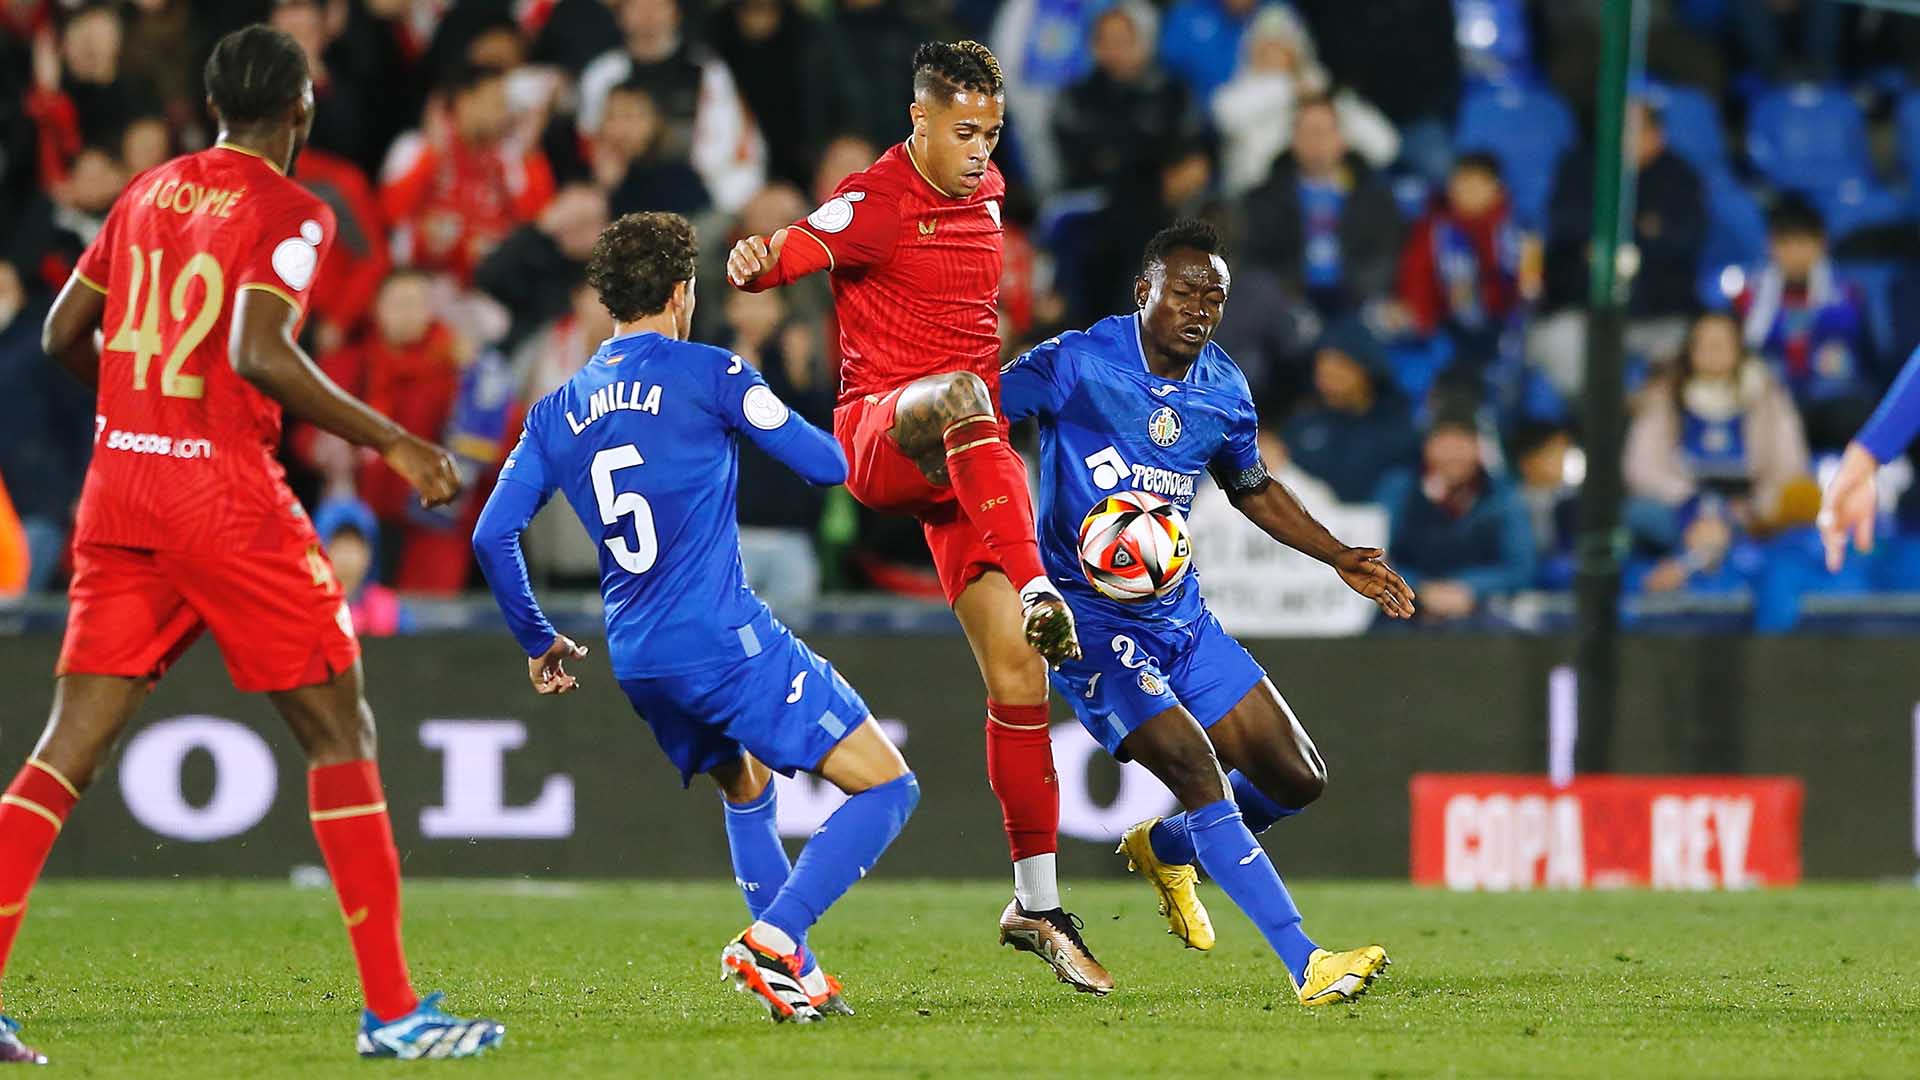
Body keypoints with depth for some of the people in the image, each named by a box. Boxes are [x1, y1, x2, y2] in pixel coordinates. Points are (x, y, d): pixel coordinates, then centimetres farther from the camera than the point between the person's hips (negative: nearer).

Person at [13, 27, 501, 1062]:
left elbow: (62, 335, 17)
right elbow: (259, 355, -21)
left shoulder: (148, 192, 13)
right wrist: (390, 441, -15)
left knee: (70, 744, 5)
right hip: (225, 491, -6)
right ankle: (391, 1008, 1)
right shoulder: (288, 213, -7)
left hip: (118, 482, 6)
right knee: (340, 732, 3)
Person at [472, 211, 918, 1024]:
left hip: (638, 665, 7)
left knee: (746, 789, 31)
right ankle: (773, 940, -20)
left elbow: (492, 537, 11)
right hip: (724, 638, -7)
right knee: (886, 787, -5)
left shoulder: (556, 413, 13)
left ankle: (799, 978, 22)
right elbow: (826, 465, -4)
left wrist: (537, 640, 25)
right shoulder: (707, 373, -3)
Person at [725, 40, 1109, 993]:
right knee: (958, 397, -43)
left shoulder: (986, 193, 15)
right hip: (880, 432, -6)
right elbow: (796, 250, -26)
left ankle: (1037, 903, 8)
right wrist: (754, 262, -48)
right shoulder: (876, 202, -8)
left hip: (967, 457, 6)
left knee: (1018, 676, 1)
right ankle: (1037, 594, -57)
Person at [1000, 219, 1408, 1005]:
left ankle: (1166, 849, 33)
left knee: (1297, 778, 4)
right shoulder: (1074, 366, -14)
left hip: (1179, 613, 7)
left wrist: (1340, 557, 16)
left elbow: (1252, 488, 22)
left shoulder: (1222, 392, 5)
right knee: (1194, 763, -24)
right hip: (1088, 618, -7)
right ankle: (1307, 966, -26)